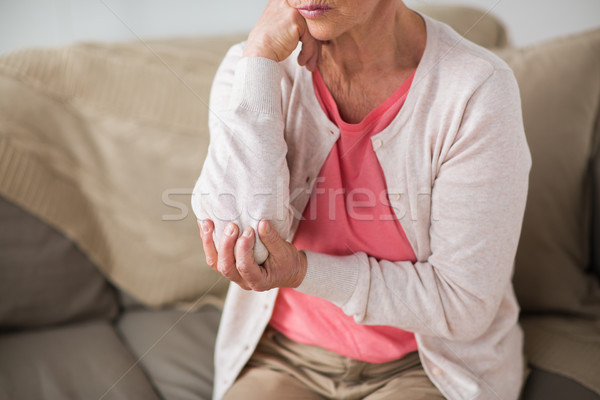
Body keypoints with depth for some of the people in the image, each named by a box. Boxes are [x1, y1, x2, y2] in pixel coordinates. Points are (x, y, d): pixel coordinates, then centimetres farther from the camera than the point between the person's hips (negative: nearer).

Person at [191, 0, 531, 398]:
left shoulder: (481, 89, -18)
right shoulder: (250, 66, -8)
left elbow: (465, 306, -14)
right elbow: (242, 242, -21)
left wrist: (303, 271, -22)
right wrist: (260, 58, -22)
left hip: (422, 366, -1)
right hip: (283, 355, 2)